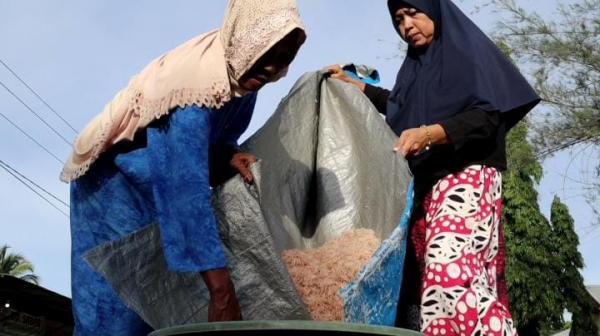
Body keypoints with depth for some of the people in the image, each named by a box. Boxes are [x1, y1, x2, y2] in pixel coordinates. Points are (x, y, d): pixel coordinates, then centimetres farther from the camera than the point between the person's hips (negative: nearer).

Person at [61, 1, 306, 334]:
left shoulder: (240, 75, -10)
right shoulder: (198, 78, -35)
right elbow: (185, 183, -42)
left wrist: (230, 155, -18)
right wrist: (220, 288, -45)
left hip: (162, 189, 8)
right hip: (116, 187, -7)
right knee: (119, 306, -8)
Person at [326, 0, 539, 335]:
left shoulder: (469, 49, 2)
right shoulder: (415, 66, 22)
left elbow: (488, 114, -11)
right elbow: (401, 105, 42)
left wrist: (430, 134, -25)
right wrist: (352, 84, 42)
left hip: (466, 176, -7)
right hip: (423, 183, 7)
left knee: (450, 268, -28)